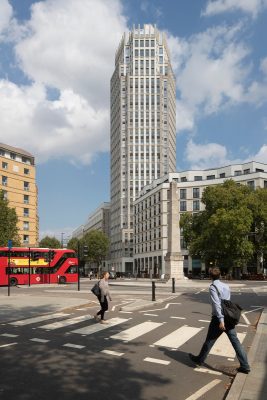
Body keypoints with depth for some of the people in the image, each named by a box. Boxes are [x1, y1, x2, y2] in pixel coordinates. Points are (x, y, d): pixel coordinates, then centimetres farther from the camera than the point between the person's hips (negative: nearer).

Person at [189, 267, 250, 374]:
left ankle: (200, 359, 27)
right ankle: (245, 366, 4)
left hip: (218, 318, -6)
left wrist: (221, 320, -23)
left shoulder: (213, 287, -11)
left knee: (209, 341, 10)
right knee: (235, 341, 6)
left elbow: (217, 304, -20)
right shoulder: (226, 286, 8)